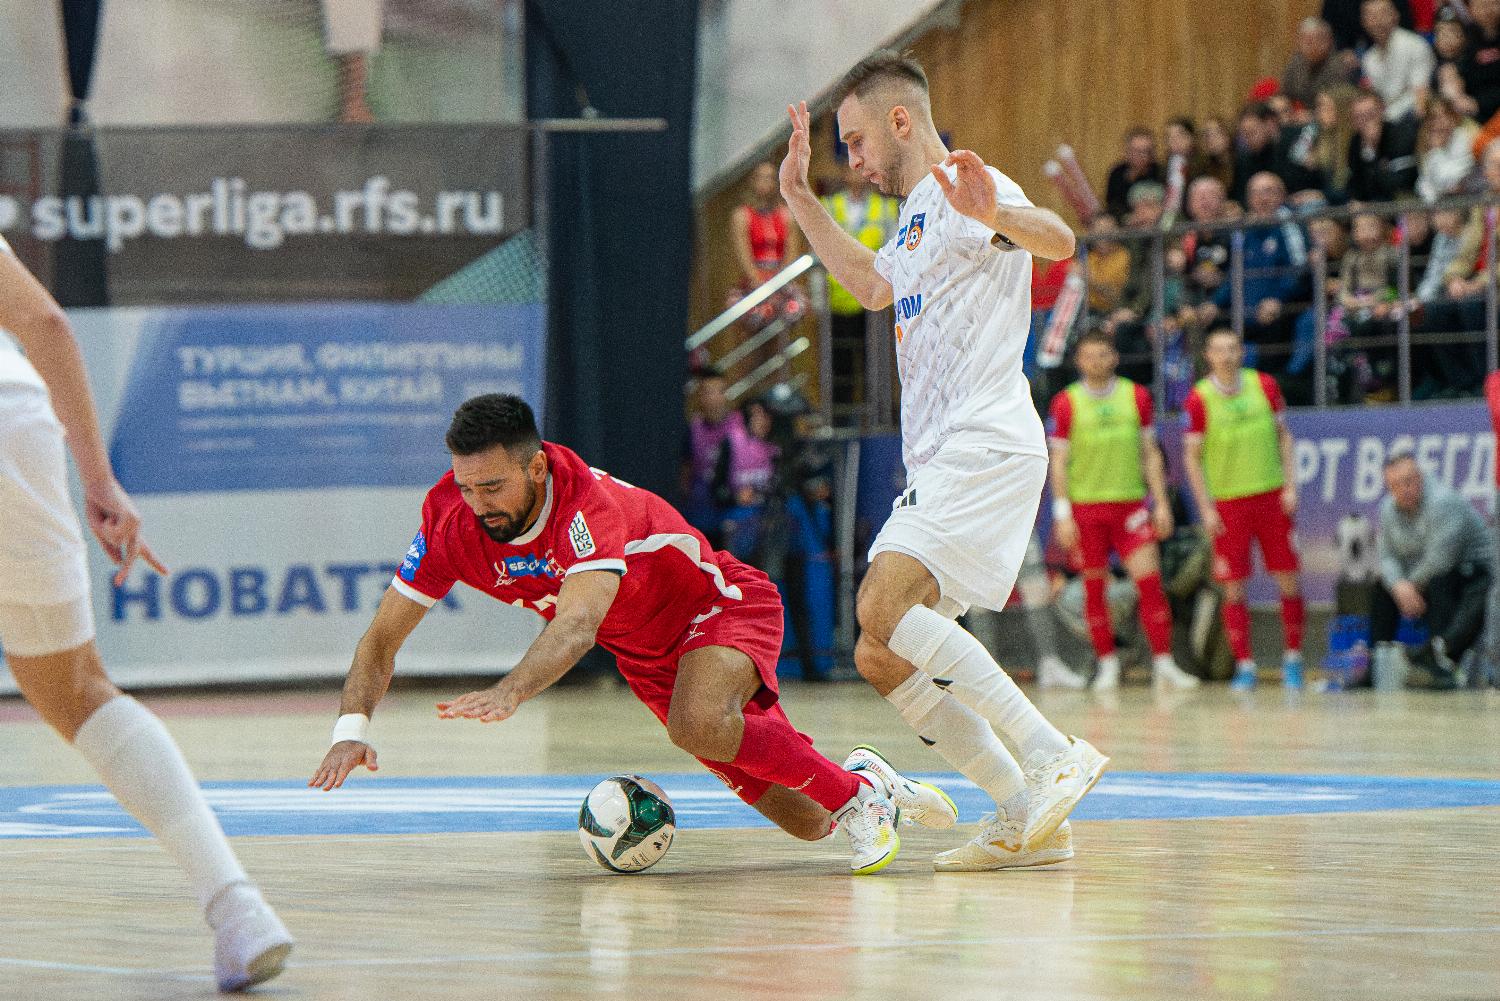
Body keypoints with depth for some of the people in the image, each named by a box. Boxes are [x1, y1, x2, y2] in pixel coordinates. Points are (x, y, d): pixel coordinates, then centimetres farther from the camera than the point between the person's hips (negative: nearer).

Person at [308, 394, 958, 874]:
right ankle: (861, 778, 41)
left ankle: (856, 794, -15)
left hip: (721, 607, -6)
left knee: (698, 724, -39)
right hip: (644, 654, 6)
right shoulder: (451, 516, -19)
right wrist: (352, 728, -33)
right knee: (804, 823, 5)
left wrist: (510, 692, -69)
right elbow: (380, 642, -15)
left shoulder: (589, 503, -36)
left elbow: (579, 623, -52)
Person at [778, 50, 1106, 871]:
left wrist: (995, 213, -47)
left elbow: (1057, 240, -26)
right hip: (940, 463, 10)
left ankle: (1054, 755, -25)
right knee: (881, 657, 4)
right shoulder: (918, 214, 25)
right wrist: (800, 199, 40)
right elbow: (873, 286, 45)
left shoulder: (967, 190, -6)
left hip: (985, 444, -10)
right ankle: (1027, 819, 4)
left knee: (883, 607, -26)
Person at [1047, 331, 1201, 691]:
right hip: (1086, 508, -1)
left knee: (1149, 579, -9)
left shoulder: (1136, 396, 6)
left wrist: (1161, 503, 4)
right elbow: (1058, 462, 1)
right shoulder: (1066, 403, 0)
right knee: (1094, 587, 3)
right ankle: (1107, 664, 12)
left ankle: (1163, 662, -7)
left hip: (1130, 503, 1)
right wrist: (1063, 513, -6)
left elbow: (1151, 455, 10)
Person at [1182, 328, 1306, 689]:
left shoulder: (1264, 385, 1)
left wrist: (1290, 485, 0)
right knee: (1234, 588, -2)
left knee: (1288, 578, 1)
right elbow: (1191, 456, -3)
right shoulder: (1199, 399, -7)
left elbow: (1283, 436, 9)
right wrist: (1206, 508, -8)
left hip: (1271, 495, 2)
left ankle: (1292, 659, 13)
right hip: (1227, 502, -2)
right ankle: (1244, 666, 5)